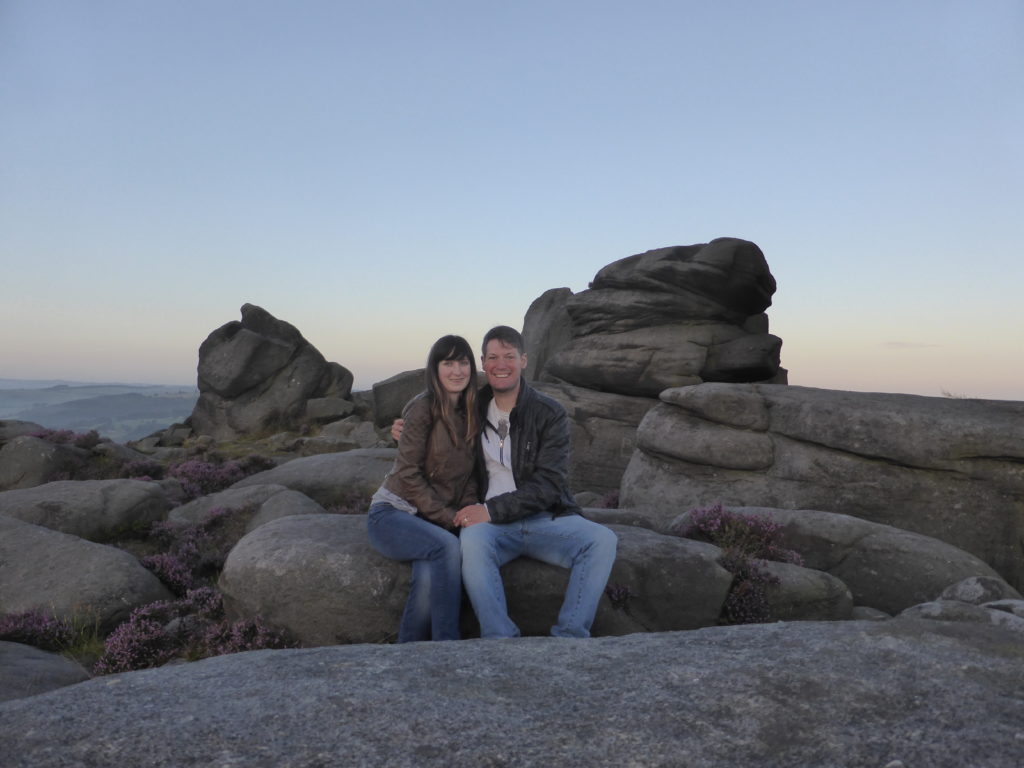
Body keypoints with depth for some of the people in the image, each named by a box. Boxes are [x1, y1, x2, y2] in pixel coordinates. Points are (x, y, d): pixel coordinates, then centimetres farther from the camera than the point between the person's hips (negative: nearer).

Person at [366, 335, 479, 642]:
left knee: (431, 575, -30)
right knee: (447, 547, -34)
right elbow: (408, 475, -13)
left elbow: (469, 478, 12)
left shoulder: (472, 415, 9)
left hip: (433, 523, 4)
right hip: (392, 513, -4)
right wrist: (449, 517, -14)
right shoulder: (423, 407, -10)